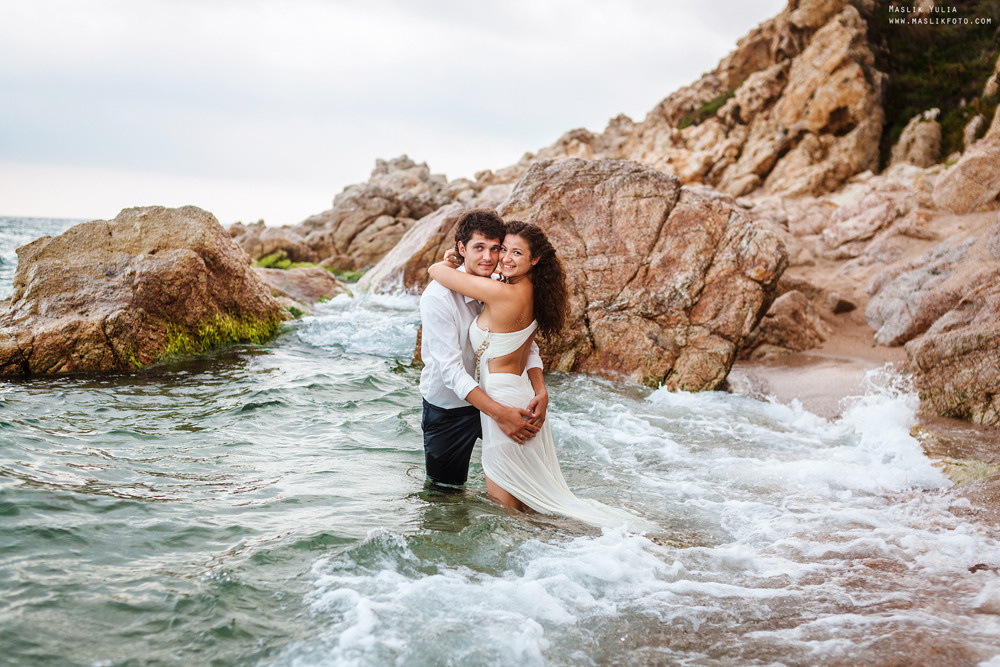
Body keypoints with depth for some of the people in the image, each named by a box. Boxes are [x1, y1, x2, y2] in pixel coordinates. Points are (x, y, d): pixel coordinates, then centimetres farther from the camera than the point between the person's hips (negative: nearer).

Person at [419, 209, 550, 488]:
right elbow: (451, 370, -29)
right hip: (448, 407, -4)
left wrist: (541, 391, -23)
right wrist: (499, 413, -36)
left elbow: (526, 344, -4)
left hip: (493, 396, 4)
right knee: (446, 490, 9)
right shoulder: (438, 297, -25)